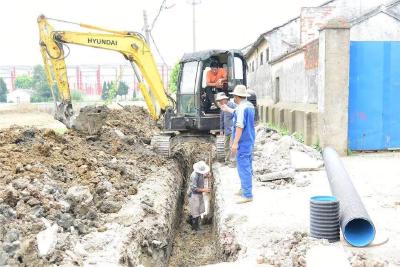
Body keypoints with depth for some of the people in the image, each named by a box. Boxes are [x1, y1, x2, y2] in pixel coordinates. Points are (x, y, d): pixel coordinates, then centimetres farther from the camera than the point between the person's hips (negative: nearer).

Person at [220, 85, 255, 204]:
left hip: (243, 142, -10)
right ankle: (244, 189, 31)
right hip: (250, 141, 10)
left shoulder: (241, 108, -19)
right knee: (247, 166, 18)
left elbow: (240, 126, -25)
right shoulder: (250, 105, 10)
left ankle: (247, 195, -4)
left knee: (243, 167, -6)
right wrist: (228, 110, 41)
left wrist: (235, 143, -24)